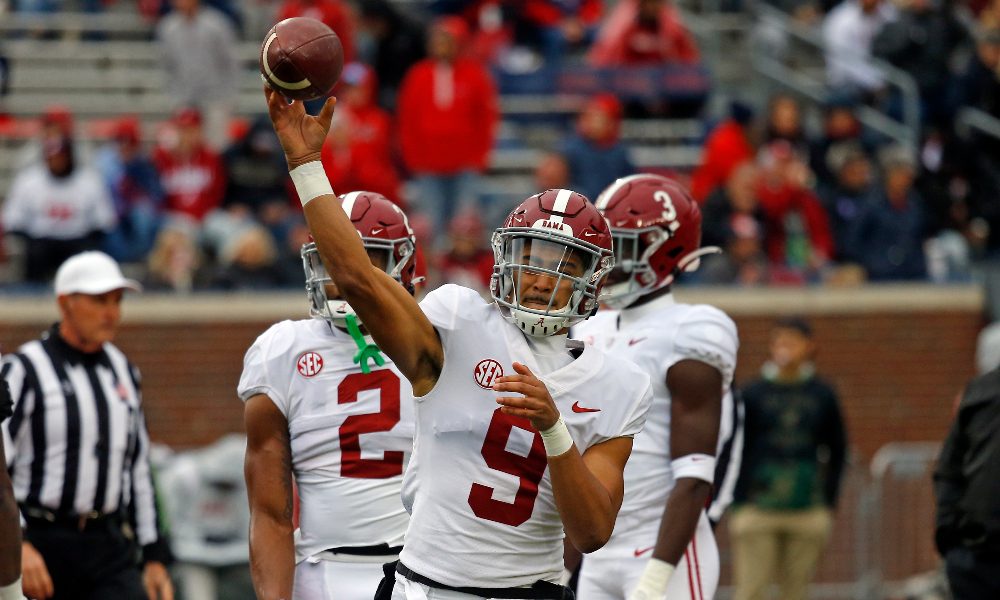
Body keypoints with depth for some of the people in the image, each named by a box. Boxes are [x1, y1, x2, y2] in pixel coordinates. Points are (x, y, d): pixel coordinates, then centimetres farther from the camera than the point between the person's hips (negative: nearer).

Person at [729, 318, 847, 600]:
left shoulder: (823, 395, 8)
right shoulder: (753, 394, 3)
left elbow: (837, 451, 13)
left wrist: (828, 505, 7)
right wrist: (738, 506, -1)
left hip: (808, 512, 2)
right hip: (758, 510, -2)